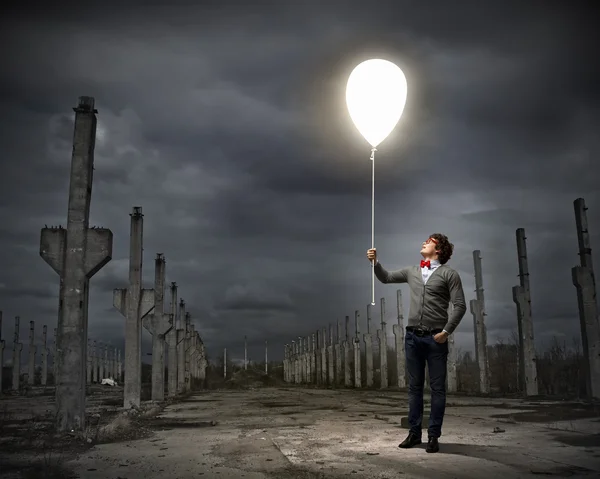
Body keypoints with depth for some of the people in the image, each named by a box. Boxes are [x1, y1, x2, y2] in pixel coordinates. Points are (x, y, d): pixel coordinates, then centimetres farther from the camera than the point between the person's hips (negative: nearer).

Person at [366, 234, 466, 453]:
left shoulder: (449, 274, 0)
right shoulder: (411, 271, 14)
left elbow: (460, 306, -6)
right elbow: (386, 278, 24)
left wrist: (446, 331, -12)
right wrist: (375, 262, 7)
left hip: (435, 338, -4)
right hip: (413, 336, 4)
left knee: (437, 388, 1)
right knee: (414, 386, 8)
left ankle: (433, 436, 7)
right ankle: (414, 433, 16)